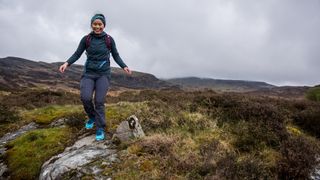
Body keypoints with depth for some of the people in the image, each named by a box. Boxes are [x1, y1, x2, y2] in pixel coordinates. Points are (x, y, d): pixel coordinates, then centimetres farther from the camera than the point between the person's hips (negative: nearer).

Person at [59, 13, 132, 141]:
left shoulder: (109, 39, -1)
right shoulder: (86, 39, 0)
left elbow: (116, 56, 6)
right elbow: (77, 54, 4)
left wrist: (124, 67, -9)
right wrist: (67, 63, -13)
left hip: (103, 74, -1)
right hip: (89, 74, 1)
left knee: (99, 101, -11)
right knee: (85, 97, -19)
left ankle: (100, 129, 2)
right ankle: (92, 116, 11)